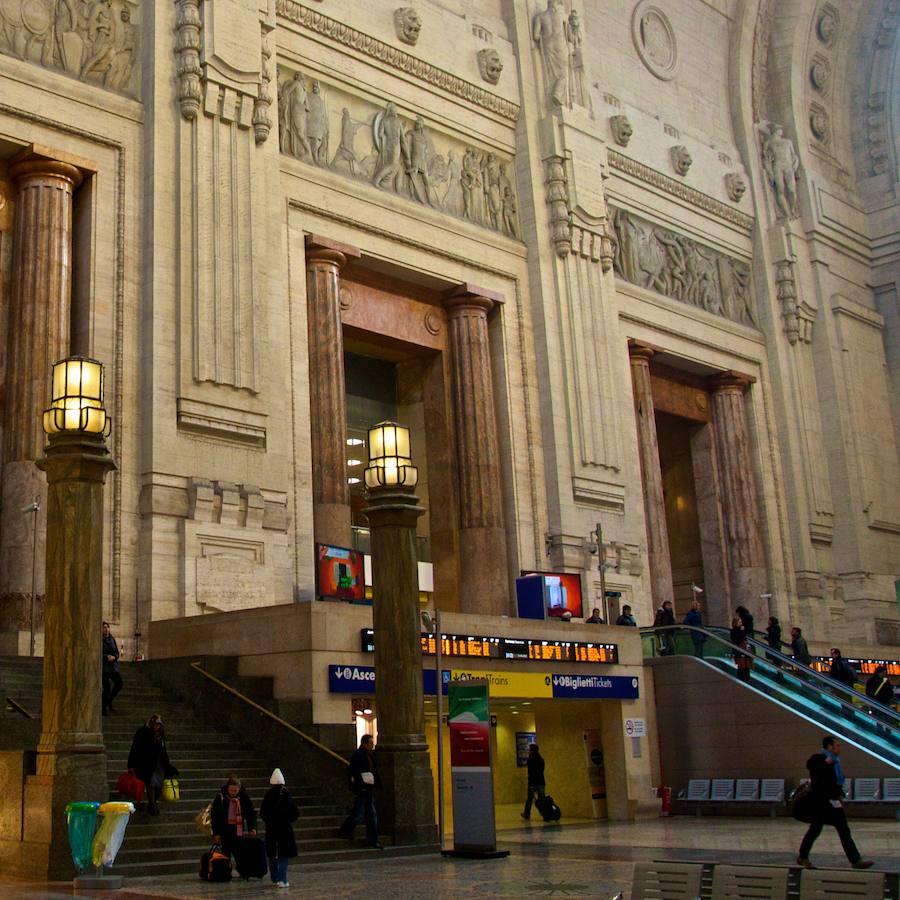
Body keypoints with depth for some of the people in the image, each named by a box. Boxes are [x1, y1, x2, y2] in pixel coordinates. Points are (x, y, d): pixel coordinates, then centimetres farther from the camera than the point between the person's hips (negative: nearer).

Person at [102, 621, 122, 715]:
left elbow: (117, 653, 12)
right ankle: (104, 708, 7)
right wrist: (106, 657, -18)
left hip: (113, 666, 5)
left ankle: (109, 701, 16)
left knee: (119, 684, -5)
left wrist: (114, 657, -10)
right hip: (103, 667, -5)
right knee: (107, 688, -8)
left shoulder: (112, 639, 11)